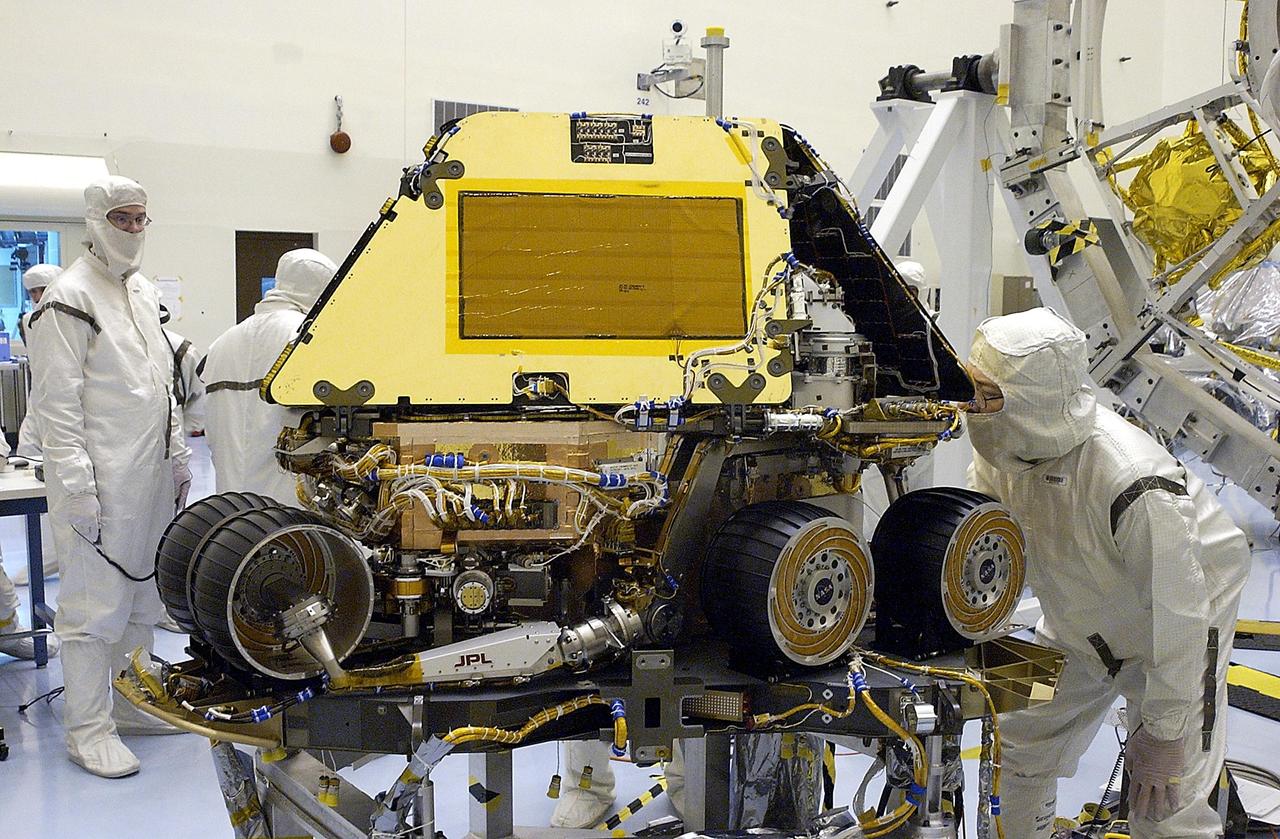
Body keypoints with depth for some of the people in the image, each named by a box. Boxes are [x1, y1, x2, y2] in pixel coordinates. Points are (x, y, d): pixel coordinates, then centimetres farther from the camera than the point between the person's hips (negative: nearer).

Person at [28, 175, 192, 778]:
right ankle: (87, 728, 8)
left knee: (143, 593, 15)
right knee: (95, 604, -3)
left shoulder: (145, 292, 16)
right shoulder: (69, 298, -10)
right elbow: (58, 400, -14)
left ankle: (132, 705, 28)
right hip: (100, 479, -8)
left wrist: (176, 453, 18)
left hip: (150, 477, 8)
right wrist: (75, 484, -19)